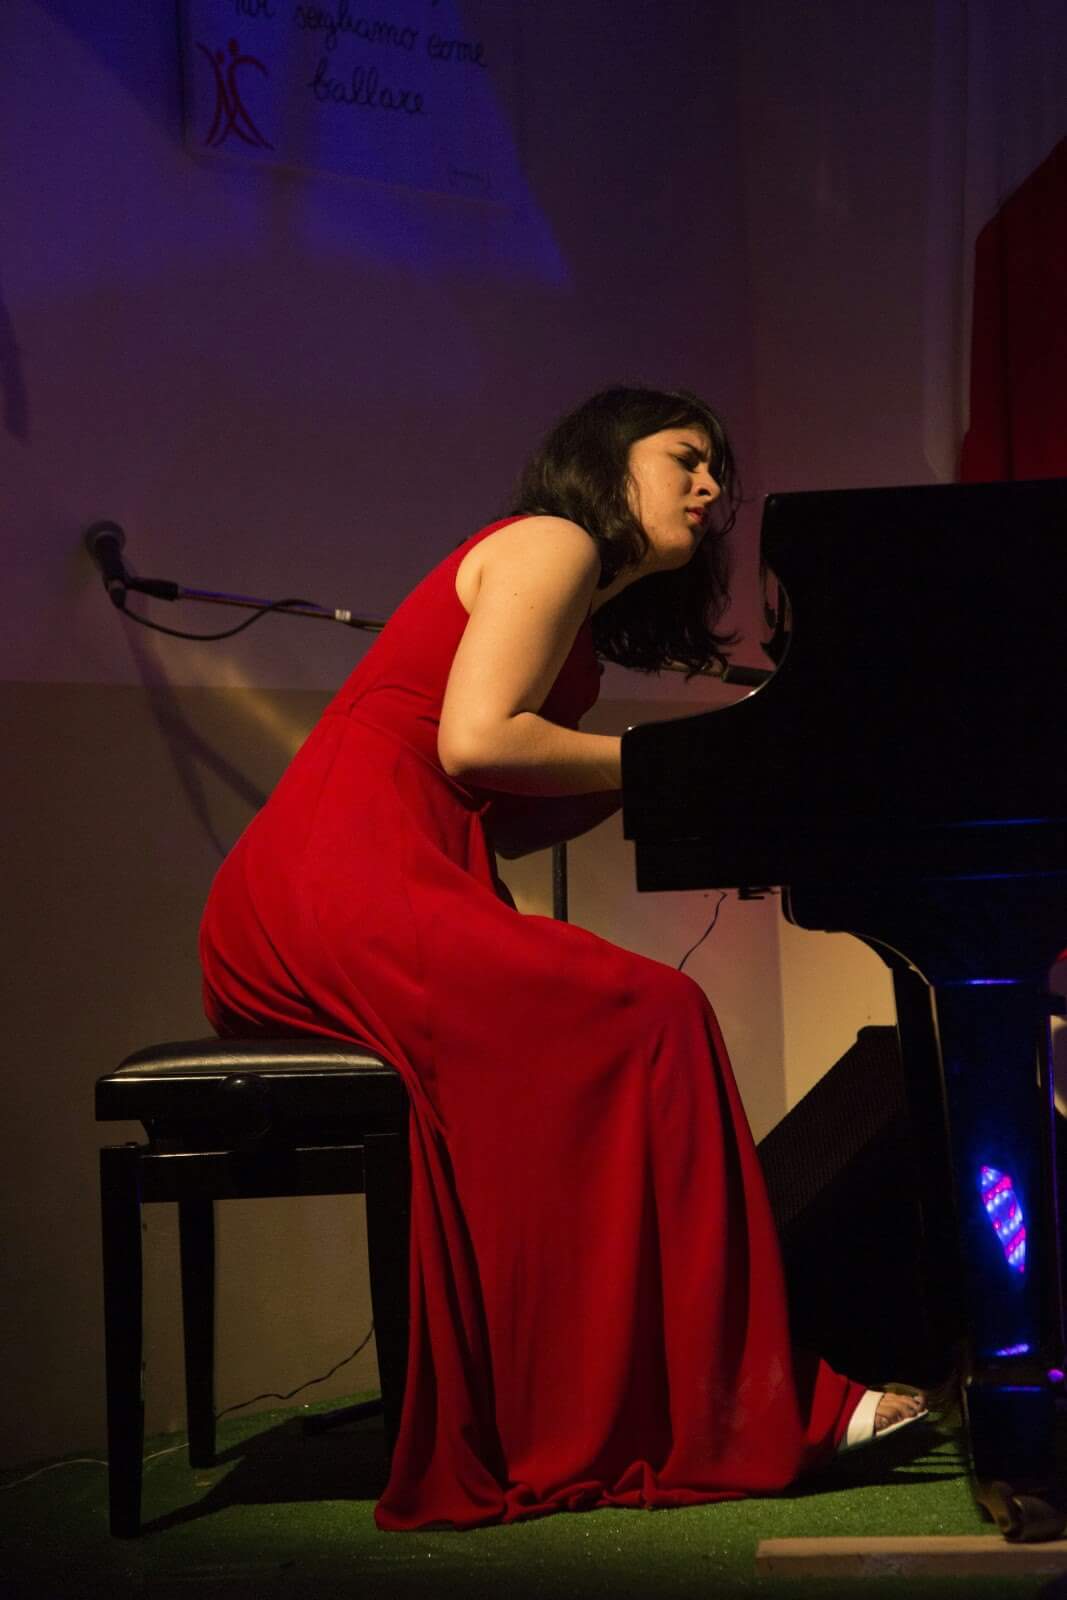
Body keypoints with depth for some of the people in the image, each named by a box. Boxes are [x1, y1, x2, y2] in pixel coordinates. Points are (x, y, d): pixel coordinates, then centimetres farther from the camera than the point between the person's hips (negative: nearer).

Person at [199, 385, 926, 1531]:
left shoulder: (589, 615, 29)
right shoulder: (554, 543, 1)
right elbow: (472, 743, -14)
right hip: (334, 889, -9)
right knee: (652, 1018, -22)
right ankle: (736, 1406, -20)